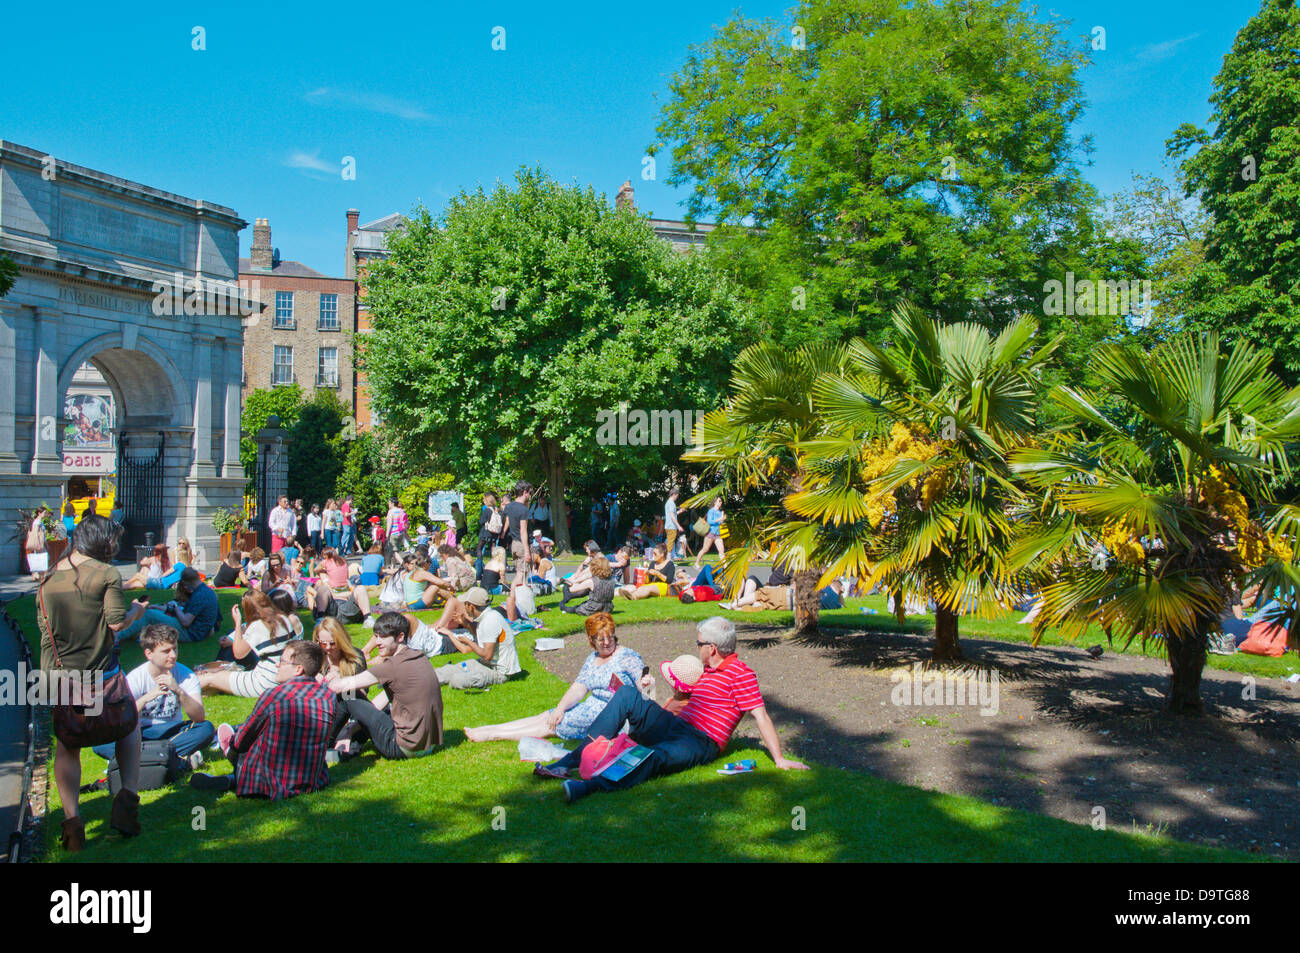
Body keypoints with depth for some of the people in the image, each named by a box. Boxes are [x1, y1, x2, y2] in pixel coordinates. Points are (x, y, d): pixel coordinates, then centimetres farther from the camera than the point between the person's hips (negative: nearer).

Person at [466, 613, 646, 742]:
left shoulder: (628, 656, -6)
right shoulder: (592, 659, 14)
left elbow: (641, 685, -15)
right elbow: (578, 689, 8)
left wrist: (645, 684, -39)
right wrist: (561, 708, -8)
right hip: (591, 708, 7)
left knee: (554, 725, -13)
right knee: (548, 717, -3)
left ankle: (491, 735, -13)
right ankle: (486, 731, -2)